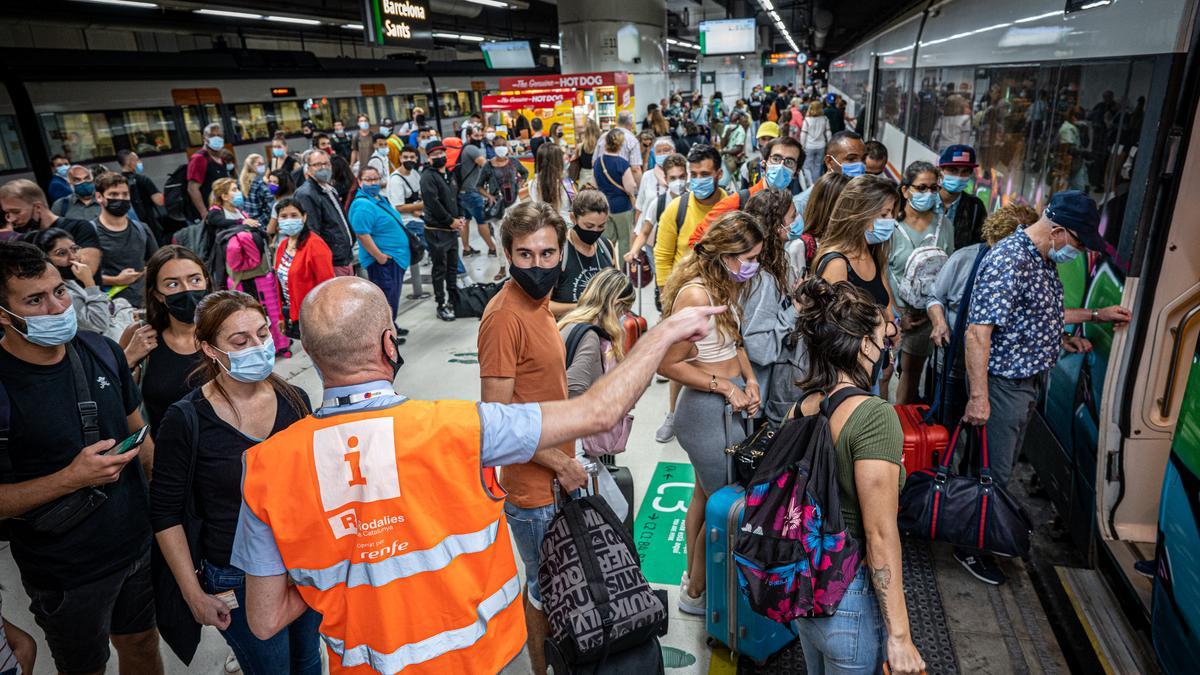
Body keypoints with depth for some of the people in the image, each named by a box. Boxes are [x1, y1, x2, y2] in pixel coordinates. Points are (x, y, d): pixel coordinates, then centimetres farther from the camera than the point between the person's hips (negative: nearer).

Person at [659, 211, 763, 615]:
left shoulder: (728, 285, 5)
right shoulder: (696, 295, -24)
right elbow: (667, 364, -21)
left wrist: (749, 379, 3)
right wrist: (725, 386, -17)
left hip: (730, 404, 9)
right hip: (708, 410, -9)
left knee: (705, 495, 21)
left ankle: (693, 576, 40)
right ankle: (697, 593, 25)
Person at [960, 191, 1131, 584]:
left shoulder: (1046, 261, 7)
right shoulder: (1009, 260, -25)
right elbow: (978, 332, -30)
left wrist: (1097, 315, 20)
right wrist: (978, 397, -30)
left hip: (1030, 381, 10)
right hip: (1002, 384, -10)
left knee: (1006, 462, 23)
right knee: (992, 471, 2)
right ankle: (971, 548, 19)